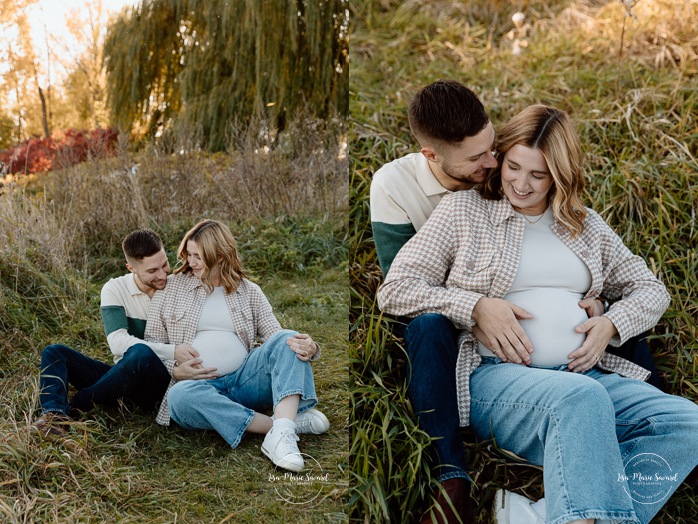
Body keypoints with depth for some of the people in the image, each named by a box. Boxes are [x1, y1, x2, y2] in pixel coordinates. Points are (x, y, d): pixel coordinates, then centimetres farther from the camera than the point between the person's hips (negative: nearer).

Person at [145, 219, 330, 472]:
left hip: (245, 380, 1)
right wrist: (174, 371, -8)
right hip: (197, 383, -1)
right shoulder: (170, 288, 12)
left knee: (287, 340, -24)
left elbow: (276, 336, 5)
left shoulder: (249, 292, 14)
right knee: (180, 395, -37)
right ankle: (286, 423, -36)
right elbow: (151, 344, 12)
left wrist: (309, 347, -17)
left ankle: (281, 434, -45)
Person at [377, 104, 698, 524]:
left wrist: (612, 323, 3)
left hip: (583, 373, 5)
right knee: (581, 397, -39)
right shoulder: (463, 211, 9)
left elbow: (650, 289, 26)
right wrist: (477, 307, -11)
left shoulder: (587, 225, 21)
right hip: (493, 375, -5)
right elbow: (394, 290, 2)